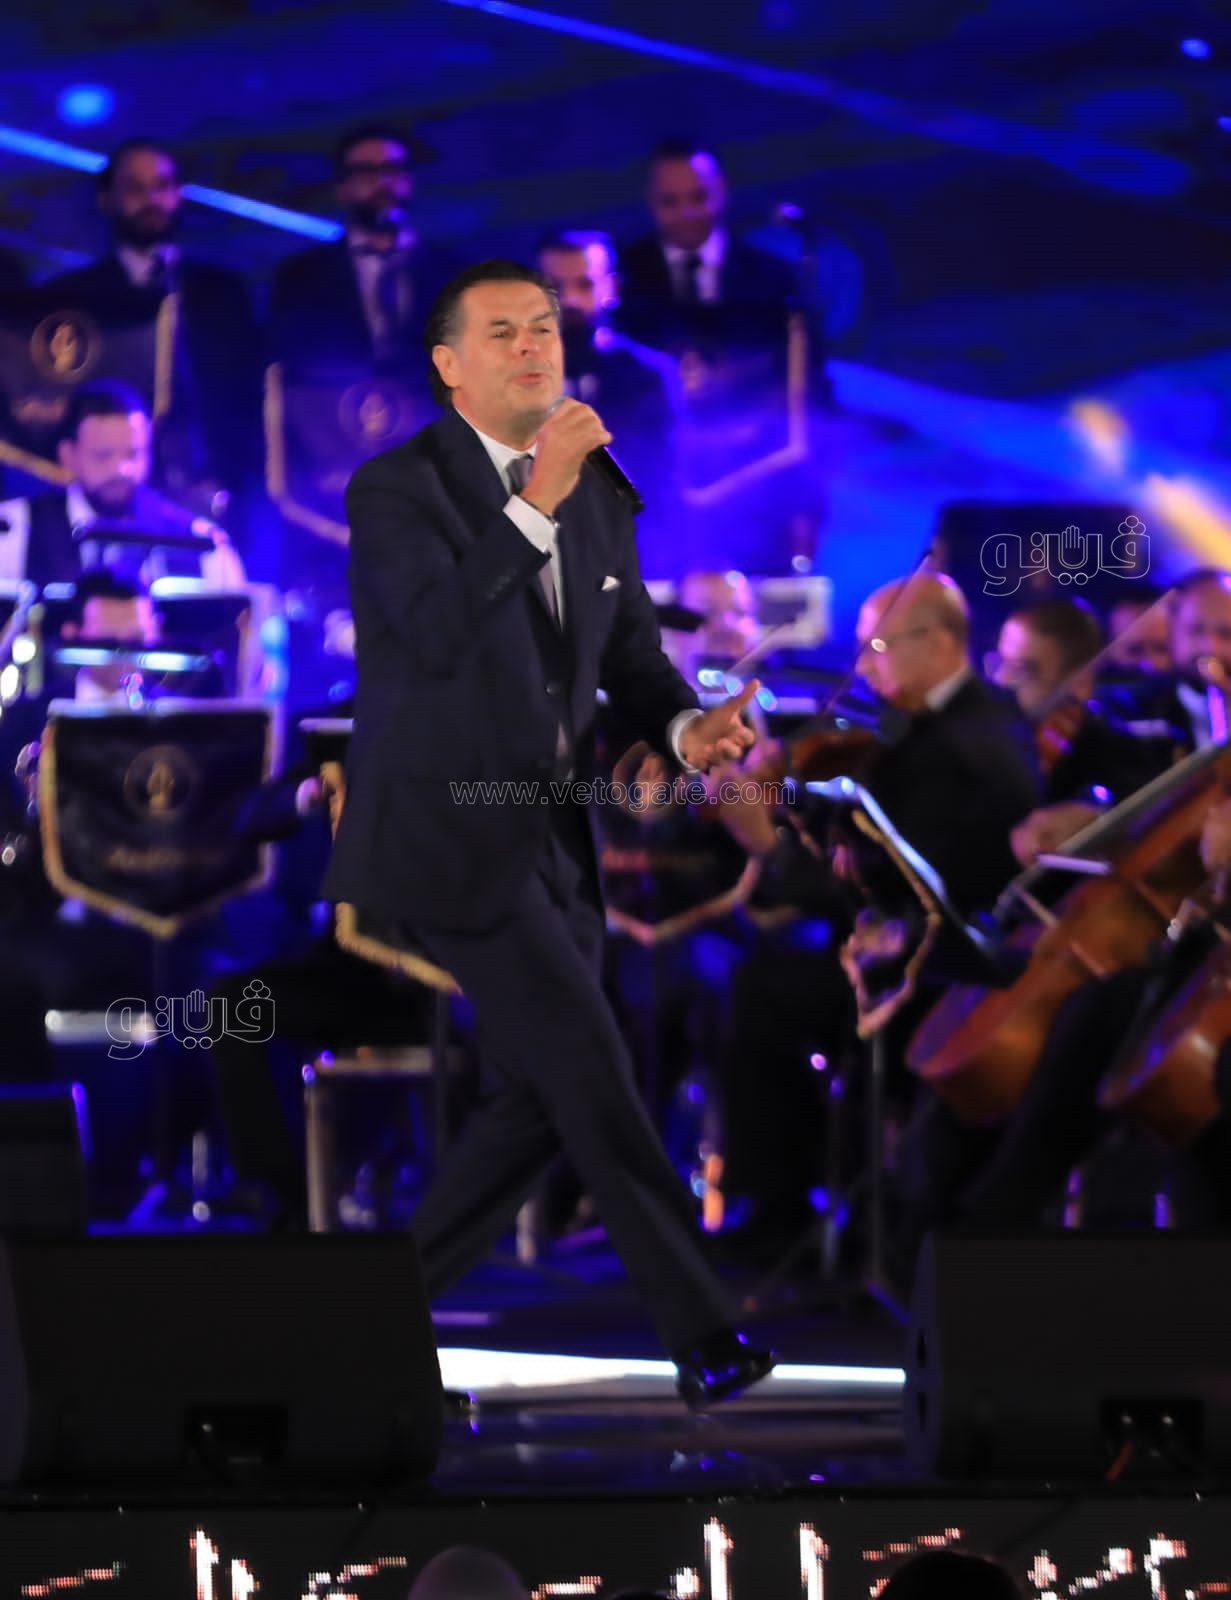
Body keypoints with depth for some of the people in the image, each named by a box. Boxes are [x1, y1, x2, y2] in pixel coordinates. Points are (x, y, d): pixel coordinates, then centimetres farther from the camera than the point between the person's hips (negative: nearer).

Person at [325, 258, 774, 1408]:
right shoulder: (396, 487, -9)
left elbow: (632, 656, 14)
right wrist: (535, 505, -32)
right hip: (444, 833, -8)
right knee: (591, 1070, -12)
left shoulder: (597, 500, 12)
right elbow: (437, 633, -25)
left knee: (538, 1100, 6)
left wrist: (687, 729, -8)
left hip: (546, 836, 8)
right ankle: (704, 1341, -9)